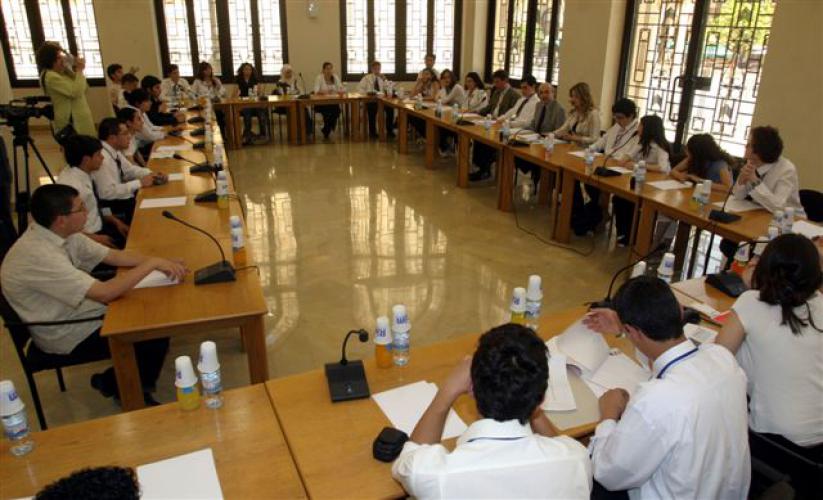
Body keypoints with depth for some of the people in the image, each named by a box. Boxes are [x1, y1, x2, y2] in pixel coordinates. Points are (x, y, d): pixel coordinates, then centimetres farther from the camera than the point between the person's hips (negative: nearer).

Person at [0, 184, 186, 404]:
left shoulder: (63, 234, -4)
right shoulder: (38, 255, -30)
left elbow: (115, 256, 1)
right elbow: (105, 293, -34)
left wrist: (161, 262, -14)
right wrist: (151, 263, -26)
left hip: (77, 313, 8)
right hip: (68, 336, -8)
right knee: (157, 336, -12)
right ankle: (112, 383, 14)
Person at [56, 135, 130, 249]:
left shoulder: (84, 173, -2)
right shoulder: (71, 185, -26)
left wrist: (116, 221, 4)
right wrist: (94, 238, -20)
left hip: (99, 226, 8)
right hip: (87, 238, -8)